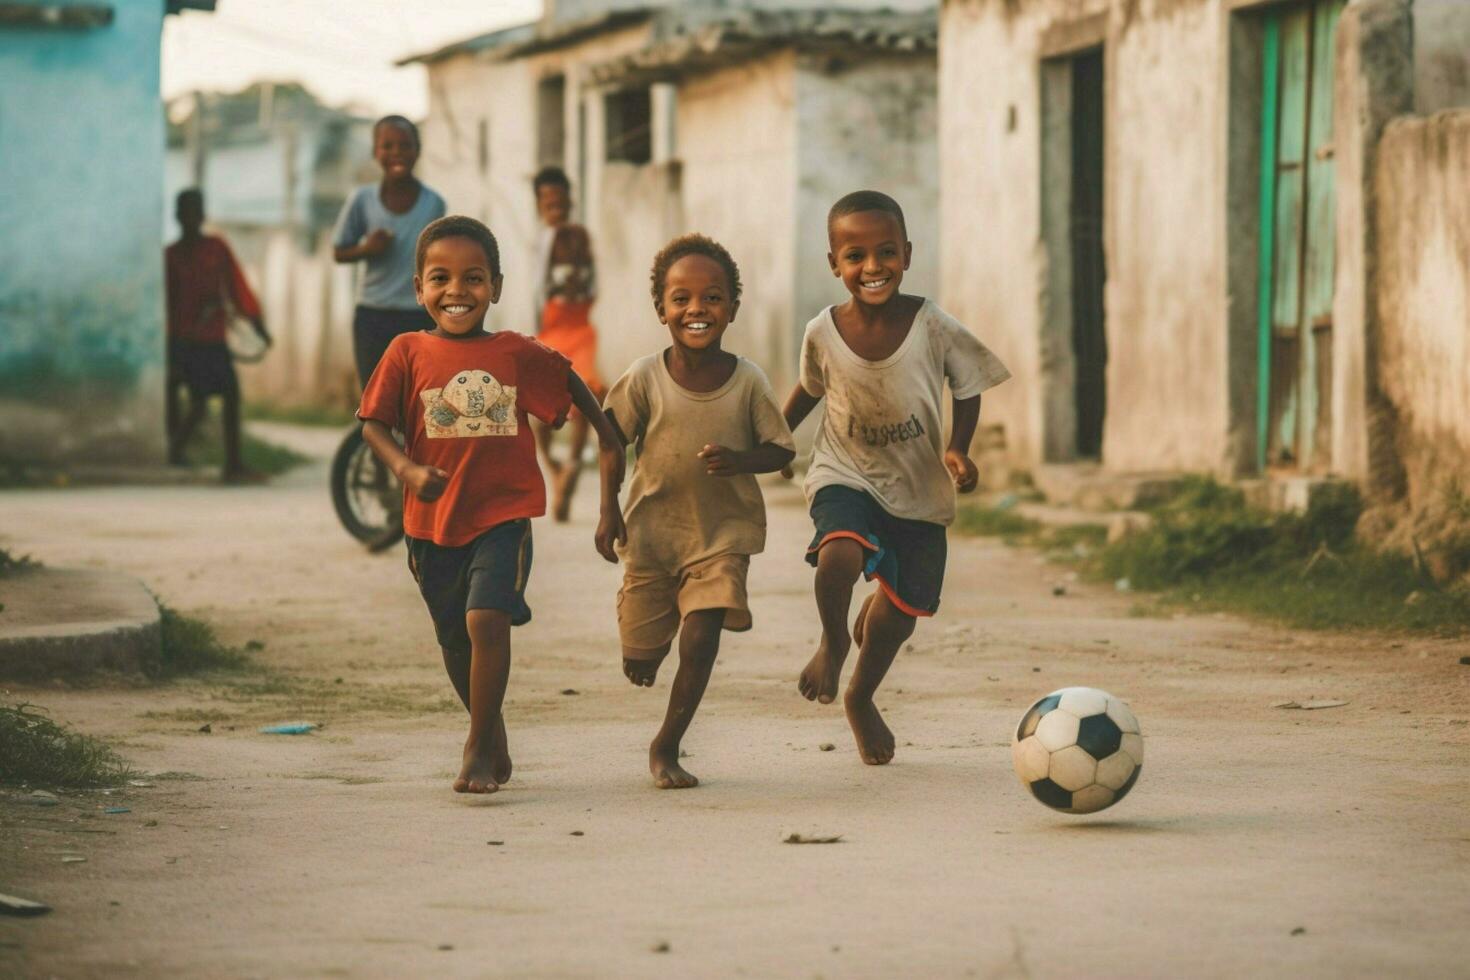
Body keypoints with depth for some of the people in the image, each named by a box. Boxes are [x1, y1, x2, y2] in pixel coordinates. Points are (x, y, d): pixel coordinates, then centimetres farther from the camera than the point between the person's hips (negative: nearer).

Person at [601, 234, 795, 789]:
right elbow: (613, 441, 2)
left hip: (723, 533, -1)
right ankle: (646, 651, 48)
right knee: (640, 656, 8)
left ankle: (666, 747, 2)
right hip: (652, 529, 1)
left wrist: (739, 461, -23)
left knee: (701, 636, -15)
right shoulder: (645, 378, -9)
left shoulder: (748, 382, -9)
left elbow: (781, 450, -3)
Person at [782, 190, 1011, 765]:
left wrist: (958, 449, -15)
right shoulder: (823, 334, -13)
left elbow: (967, 388, -1)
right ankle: (833, 639, 0)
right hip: (845, 476, -1)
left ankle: (861, 698, 38)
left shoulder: (934, 328, -17)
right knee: (840, 554, -33)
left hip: (920, 490, 1)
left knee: (900, 614, 7)